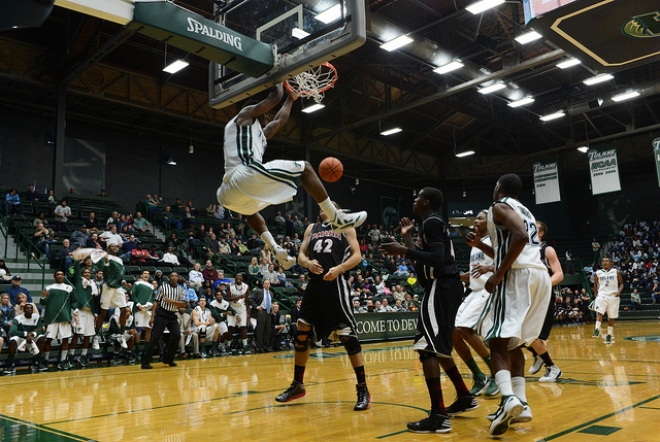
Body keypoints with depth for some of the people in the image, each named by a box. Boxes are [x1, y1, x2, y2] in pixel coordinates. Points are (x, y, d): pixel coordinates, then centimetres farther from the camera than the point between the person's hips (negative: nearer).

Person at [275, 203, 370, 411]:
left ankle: (363, 390, 2)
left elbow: (357, 255, -2)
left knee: (348, 336, -7)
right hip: (315, 284, 6)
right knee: (301, 334, 8)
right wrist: (308, 263, -7)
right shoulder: (312, 228, 20)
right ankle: (298, 385, 23)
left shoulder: (345, 227, 6)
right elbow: (301, 254, 16)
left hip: (336, 284, -5)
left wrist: (339, 269, -19)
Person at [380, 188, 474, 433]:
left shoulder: (431, 223, -11)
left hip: (441, 287, -11)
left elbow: (437, 260, -24)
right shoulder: (434, 223, 20)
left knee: (427, 347, -13)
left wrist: (403, 251, -24)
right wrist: (407, 237, 28)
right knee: (438, 346, 21)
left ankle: (438, 415, -14)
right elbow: (425, 262, 25)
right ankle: (464, 396, 31)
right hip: (445, 286, 11)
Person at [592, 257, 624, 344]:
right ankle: (597, 329, -27)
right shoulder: (598, 273, 5)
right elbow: (595, 284, 16)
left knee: (611, 317, 7)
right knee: (599, 312, -22)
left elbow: (621, 283, 5)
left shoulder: (616, 272, 1)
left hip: (613, 296, 0)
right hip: (602, 295, 0)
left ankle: (609, 335, 18)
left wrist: (619, 291, -12)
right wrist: (595, 295, 10)